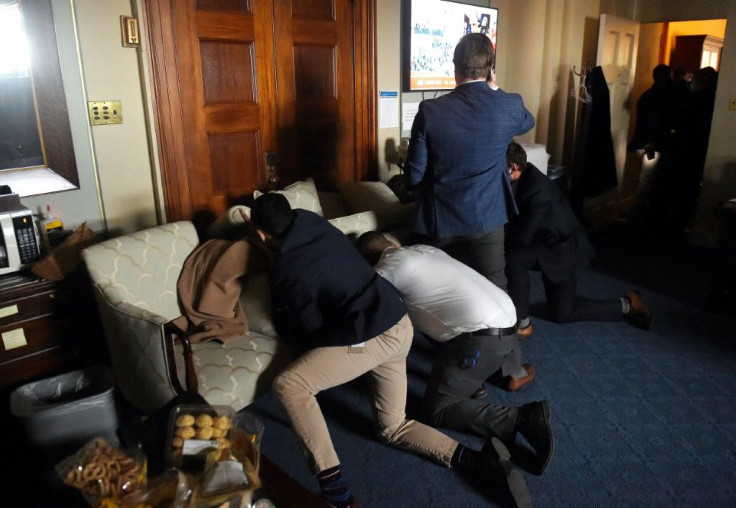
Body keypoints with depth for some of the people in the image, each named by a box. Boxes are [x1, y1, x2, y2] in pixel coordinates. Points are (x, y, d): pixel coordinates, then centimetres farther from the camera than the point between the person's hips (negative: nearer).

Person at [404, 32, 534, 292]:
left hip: (438, 222, 0)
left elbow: (413, 176, -8)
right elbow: (528, 121, 17)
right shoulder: (509, 106, -9)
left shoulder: (430, 110, -14)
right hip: (486, 222, 0)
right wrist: (495, 91, 28)